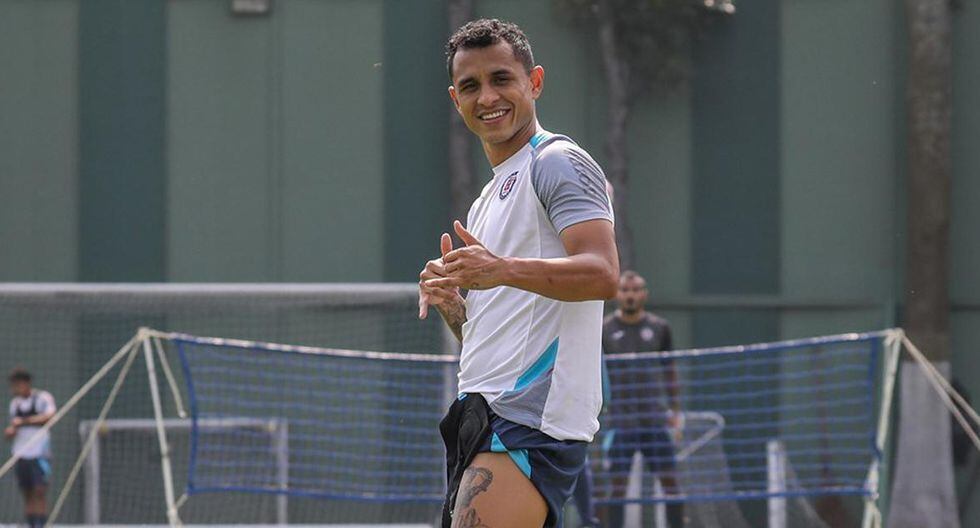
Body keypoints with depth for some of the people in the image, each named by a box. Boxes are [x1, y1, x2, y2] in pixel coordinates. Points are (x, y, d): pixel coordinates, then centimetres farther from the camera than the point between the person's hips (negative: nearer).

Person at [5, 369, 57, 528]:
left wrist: (24, 421, -21)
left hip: (39, 453, -6)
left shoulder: (43, 398, -4)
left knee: (39, 493, -12)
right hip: (20, 454, 6)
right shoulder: (15, 403, 15)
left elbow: (48, 417, -20)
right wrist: (10, 431, -2)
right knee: (27, 495, 4)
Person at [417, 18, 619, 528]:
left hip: (530, 423, -10)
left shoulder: (558, 161, -3)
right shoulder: (486, 201, 26)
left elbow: (602, 273, -19)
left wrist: (503, 270, -32)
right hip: (484, 418, 10)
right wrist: (449, 301, 7)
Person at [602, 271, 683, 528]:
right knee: (617, 484, -3)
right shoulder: (605, 329, 1)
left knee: (669, 480, -1)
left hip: (655, 418, 2)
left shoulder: (659, 328, 7)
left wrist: (675, 411, 10)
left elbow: (670, 371, 14)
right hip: (620, 418, -2)